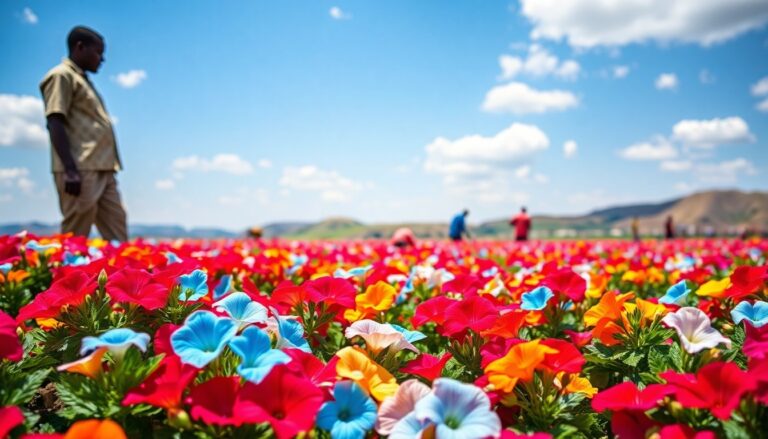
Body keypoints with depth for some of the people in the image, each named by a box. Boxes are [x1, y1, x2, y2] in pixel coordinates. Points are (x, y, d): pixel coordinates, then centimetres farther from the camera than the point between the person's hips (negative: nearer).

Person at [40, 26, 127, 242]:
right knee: (75, 237, -7)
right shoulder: (62, 76, -2)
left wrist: (109, 167, 18)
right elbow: (55, 124, -12)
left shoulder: (83, 79, 24)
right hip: (80, 171, -9)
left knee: (116, 231, 5)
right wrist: (70, 170, -21)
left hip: (102, 170, 9)